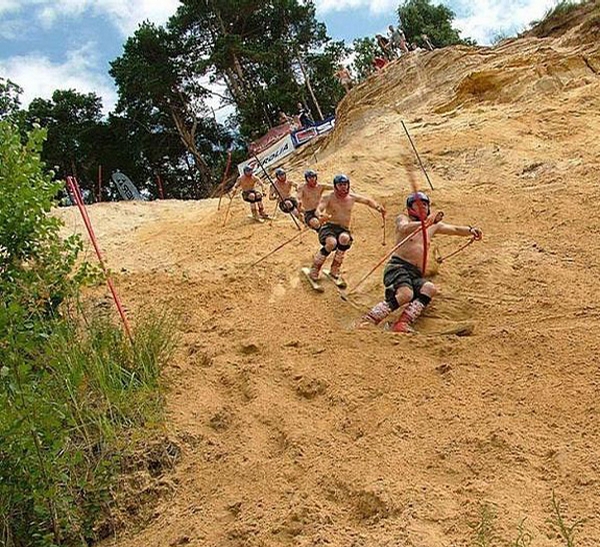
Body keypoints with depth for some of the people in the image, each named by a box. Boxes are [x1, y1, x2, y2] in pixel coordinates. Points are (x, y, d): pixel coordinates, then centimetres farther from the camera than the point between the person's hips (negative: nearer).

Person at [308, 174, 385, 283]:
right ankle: (315, 269, -17)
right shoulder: (328, 198, -3)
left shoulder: (352, 197, 9)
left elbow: (368, 201, 25)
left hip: (344, 230, 3)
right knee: (331, 242, -37)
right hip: (329, 227, -3)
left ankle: (335, 269, -20)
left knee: (344, 238, -36)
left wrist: (378, 207, 5)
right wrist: (321, 215, -43)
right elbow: (318, 210, -19)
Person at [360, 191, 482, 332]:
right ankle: (368, 320, -30)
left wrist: (470, 230, 5)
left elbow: (454, 229, 25)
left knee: (429, 288, -28)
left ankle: (402, 323, -35)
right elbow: (404, 228, -15)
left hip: (416, 274, 6)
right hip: (398, 266, -6)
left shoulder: (433, 226, 26)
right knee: (406, 294, -34)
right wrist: (425, 222, -30)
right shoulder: (403, 219, 9)